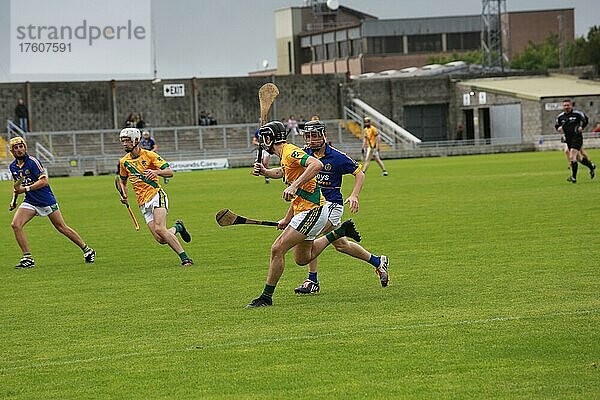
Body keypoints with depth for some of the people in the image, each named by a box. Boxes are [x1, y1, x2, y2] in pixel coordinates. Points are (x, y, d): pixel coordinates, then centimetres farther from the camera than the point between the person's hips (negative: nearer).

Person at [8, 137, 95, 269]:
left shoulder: (33, 162, -15)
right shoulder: (13, 166, 6)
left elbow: (44, 181, -22)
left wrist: (25, 189, -25)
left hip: (46, 201, -6)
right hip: (30, 202, 6)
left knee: (62, 227, 2)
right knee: (15, 225, -14)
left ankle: (87, 250, 17)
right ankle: (27, 258, -9)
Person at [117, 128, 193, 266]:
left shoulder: (149, 155, -4)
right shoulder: (124, 162, 10)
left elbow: (170, 172, -7)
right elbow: (123, 181, 26)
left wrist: (156, 172, -27)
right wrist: (124, 195, 7)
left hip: (156, 195, -5)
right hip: (143, 203, 5)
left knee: (159, 229, -26)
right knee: (161, 239, -9)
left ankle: (184, 258, -19)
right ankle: (177, 227, 24)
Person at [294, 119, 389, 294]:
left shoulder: (336, 157, -10)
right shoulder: (304, 154, 2)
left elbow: (359, 173, 0)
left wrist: (354, 195, -12)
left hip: (332, 204, -6)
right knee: (340, 244, 11)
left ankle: (312, 281, -17)